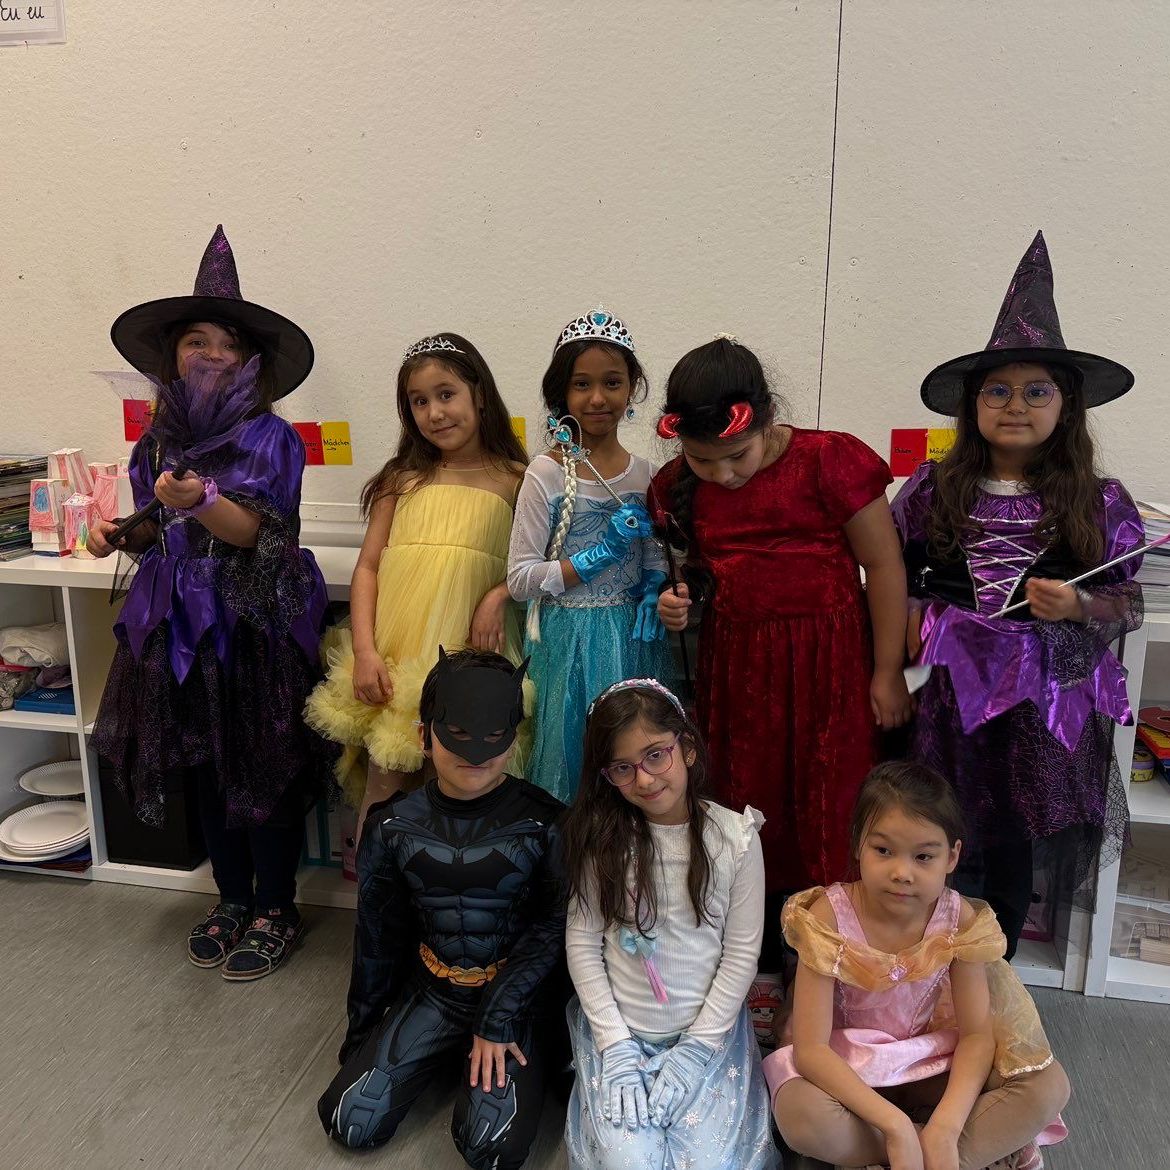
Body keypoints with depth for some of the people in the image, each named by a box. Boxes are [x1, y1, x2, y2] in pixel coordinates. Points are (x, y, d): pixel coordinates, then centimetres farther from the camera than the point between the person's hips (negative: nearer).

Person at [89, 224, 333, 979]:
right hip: (180, 629, 6)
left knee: (264, 775, 2)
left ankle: (275, 911, 21)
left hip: (256, 630, -5)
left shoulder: (269, 438, -9)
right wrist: (121, 536, -3)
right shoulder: (158, 442, 8)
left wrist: (199, 500, -36)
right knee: (206, 771, 14)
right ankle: (232, 898, 33)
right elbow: (164, 536, 16)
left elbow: (251, 530, -19)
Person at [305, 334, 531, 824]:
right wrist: (364, 652, -6)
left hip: (466, 651, -1)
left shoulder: (515, 481, 3)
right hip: (392, 653, 1)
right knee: (385, 778, 3)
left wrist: (500, 595, -12)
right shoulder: (403, 479, 9)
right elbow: (366, 567, 5)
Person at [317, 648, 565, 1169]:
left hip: (517, 994, -3)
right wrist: (362, 1033, 13)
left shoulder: (544, 824, -16)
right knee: (350, 1122, -3)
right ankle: (446, 1049, 21)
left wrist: (498, 1022, -14)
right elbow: (378, 933, 5)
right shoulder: (393, 824, -6)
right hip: (430, 989, 4)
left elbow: (552, 928, -10)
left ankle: (506, 1050, 12)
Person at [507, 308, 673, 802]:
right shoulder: (547, 474, -9)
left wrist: (652, 595, -7)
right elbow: (519, 579, -11)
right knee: (572, 754, 6)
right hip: (568, 644, -3)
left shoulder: (643, 472, 3)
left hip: (631, 639, 4)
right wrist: (600, 555, -17)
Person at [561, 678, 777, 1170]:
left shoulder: (735, 837, -10)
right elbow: (581, 943, -5)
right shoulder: (601, 836, -7)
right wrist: (615, 1045, -10)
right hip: (619, 1031, 0)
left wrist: (694, 1050, -8)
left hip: (708, 1030, 0)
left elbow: (741, 953, -6)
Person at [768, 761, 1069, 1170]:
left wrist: (944, 1130, -29)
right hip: (847, 1070, -2)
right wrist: (895, 1125, -35)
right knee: (800, 1117, -34)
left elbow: (977, 1034, -13)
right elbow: (810, 1048, -25)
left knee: (1049, 1086, -17)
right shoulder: (827, 917, -25)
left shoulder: (959, 919, -16)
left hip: (931, 1065, 2)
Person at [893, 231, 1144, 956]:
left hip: (1046, 704, 0)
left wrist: (1077, 608, -17)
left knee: (1015, 849, 14)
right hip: (950, 696, 0)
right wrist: (913, 637, -8)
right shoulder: (932, 491, -1)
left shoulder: (1099, 503, -2)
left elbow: (1130, 606, 2)